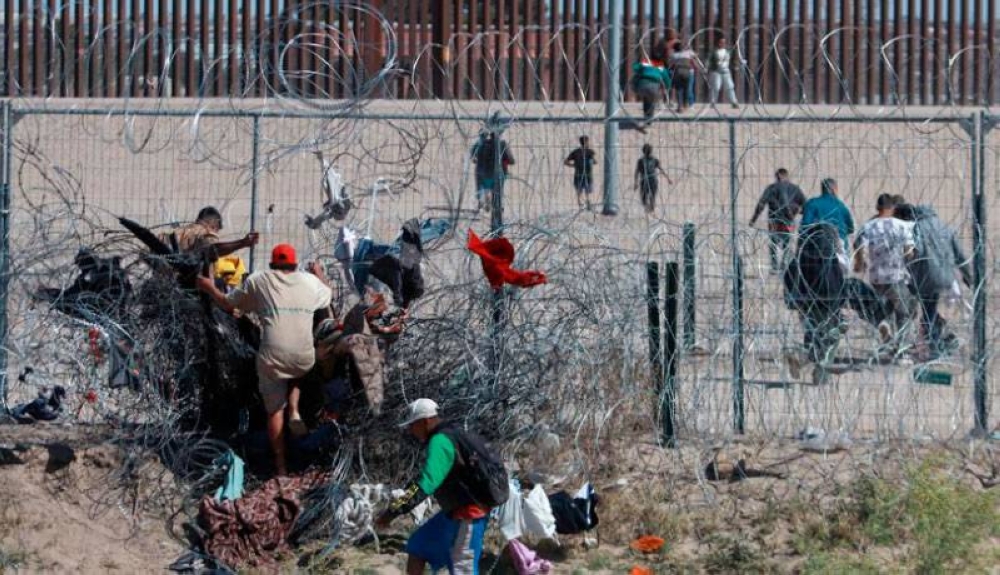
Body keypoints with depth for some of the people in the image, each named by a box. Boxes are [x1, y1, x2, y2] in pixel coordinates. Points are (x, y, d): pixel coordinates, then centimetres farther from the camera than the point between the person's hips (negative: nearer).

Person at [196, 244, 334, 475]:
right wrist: (320, 274, 52)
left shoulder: (259, 281, 8)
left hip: (272, 357, -2)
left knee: (274, 411, 11)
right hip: (304, 358, 2)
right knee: (298, 377, 37)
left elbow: (228, 304, 15)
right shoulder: (310, 281, 13)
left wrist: (210, 289, 33)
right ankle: (294, 410, 11)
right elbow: (329, 295, 34)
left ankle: (281, 466, 12)